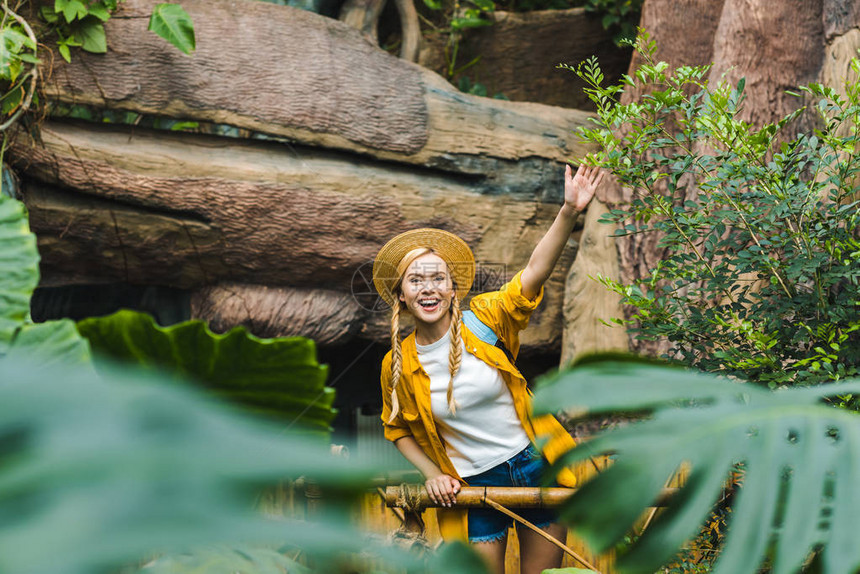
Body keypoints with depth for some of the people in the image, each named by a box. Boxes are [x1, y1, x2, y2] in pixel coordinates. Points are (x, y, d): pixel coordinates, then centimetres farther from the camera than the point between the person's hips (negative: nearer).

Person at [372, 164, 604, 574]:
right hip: (472, 489, 0)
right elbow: (398, 429, 11)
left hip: (536, 464, 0)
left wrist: (569, 211, -35)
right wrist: (431, 474, -3)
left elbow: (534, 273, -22)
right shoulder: (398, 365, -5)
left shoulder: (484, 320, -9)